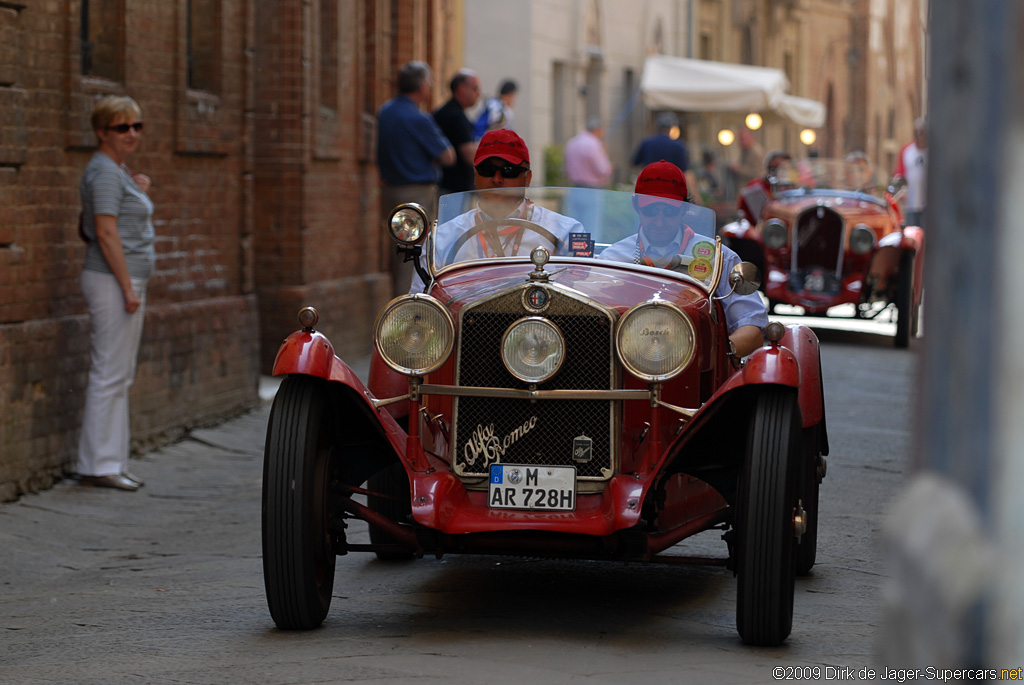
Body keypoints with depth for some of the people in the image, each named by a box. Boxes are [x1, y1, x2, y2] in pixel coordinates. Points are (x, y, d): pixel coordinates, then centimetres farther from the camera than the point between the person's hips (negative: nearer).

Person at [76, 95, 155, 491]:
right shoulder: (104, 172, -13)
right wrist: (128, 288, -20)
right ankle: (99, 465, -6)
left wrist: (138, 191, 14)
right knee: (110, 373, -9)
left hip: (126, 280, 11)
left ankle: (109, 463, 16)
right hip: (112, 281, -11)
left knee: (118, 376, 12)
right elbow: (106, 232, -19)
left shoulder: (118, 171, 18)